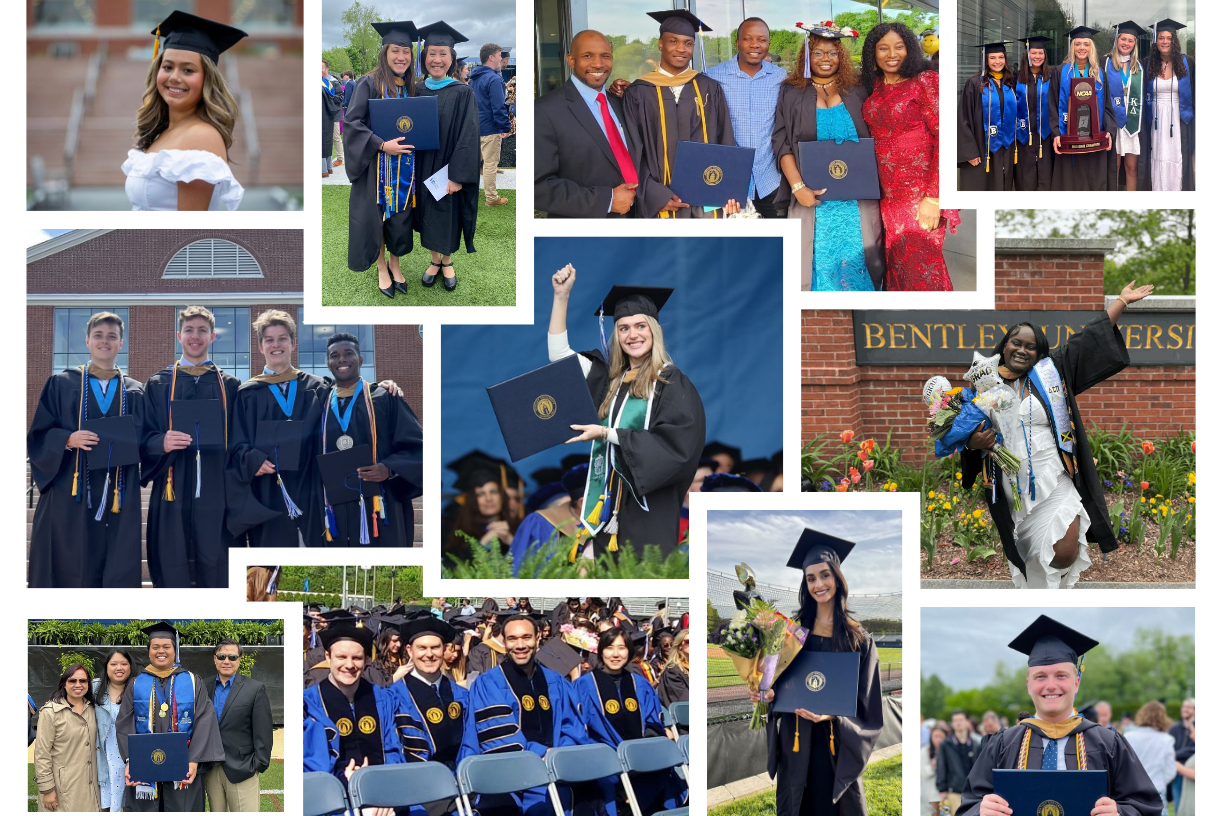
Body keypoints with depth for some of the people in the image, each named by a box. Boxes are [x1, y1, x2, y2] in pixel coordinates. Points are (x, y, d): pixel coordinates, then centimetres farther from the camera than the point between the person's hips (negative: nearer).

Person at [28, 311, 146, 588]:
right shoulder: (60, 385, 7)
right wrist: (68, 440, -15)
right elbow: (37, 437, 3)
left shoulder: (134, 393, 13)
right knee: (68, 573, -4)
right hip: (69, 496, -1)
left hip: (119, 500, 2)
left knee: (119, 575, -3)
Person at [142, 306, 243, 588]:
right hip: (172, 495, 0)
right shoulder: (158, 385, 10)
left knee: (216, 572, -1)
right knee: (172, 574, -2)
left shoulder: (230, 386, 11)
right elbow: (144, 439, 6)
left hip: (216, 495, 0)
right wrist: (162, 443, -17)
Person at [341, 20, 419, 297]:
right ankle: (382, 270, 18)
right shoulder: (369, 84, -10)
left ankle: (395, 264, 26)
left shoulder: (412, 88, 6)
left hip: (405, 168, 4)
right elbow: (352, 122, -16)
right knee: (377, 216, 3)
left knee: (400, 216, 8)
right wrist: (382, 145, -24)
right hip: (377, 167, -4)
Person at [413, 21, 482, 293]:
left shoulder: (462, 93, -11)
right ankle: (434, 260, 28)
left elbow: (468, 136, -15)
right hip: (422, 168, 3)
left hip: (449, 169, -3)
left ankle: (447, 262, 27)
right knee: (428, 214, 12)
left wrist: (457, 175, -20)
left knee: (447, 216, 7)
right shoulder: (418, 92, 1)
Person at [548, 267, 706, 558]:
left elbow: (674, 443, -12)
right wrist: (561, 296, 9)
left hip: (649, 509, -6)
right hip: (611, 507, 6)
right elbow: (559, 355, 15)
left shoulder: (672, 382, -3)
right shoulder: (611, 379, 15)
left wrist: (607, 434, -13)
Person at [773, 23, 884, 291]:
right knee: (821, 261, -3)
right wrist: (798, 187, -13)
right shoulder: (791, 94, 6)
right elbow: (782, 145, 0)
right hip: (813, 197, -1)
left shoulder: (857, 92, 9)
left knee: (855, 260, -3)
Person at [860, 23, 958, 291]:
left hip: (920, 194, -6)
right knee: (897, 267, 8)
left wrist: (934, 197, -18)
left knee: (920, 271, -7)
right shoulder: (874, 88, 11)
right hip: (888, 195, 6)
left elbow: (945, 139, -12)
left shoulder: (925, 82, -7)